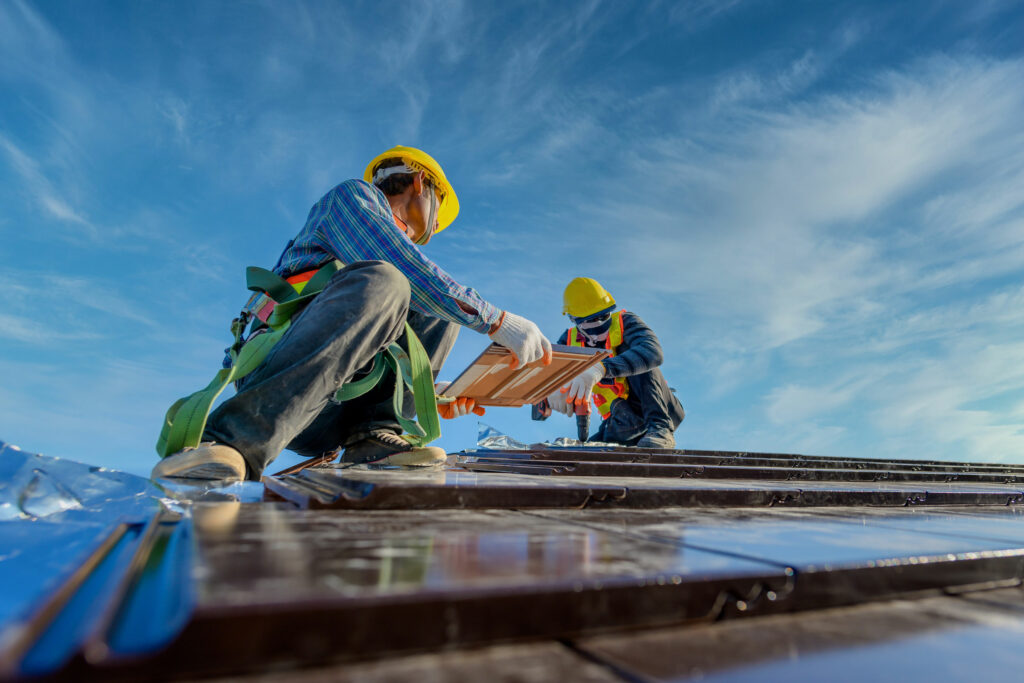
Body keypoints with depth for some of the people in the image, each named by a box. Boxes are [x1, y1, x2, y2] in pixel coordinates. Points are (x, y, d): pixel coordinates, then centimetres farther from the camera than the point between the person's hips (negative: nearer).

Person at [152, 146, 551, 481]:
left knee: (441, 308, 7)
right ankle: (236, 443, -32)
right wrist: (496, 320, -12)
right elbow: (409, 272, -12)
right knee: (380, 282, -31)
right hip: (271, 377, -7)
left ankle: (371, 434, -11)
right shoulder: (351, 195, 7)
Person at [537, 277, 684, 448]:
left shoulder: (625, 322, -14)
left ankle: (661, 427, -26)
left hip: (662, 410, -4)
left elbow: (653, 352, -36)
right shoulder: (570, 342, -2)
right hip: (622, 419, 5)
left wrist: (601, 368, -51)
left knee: (636, 362, -26)